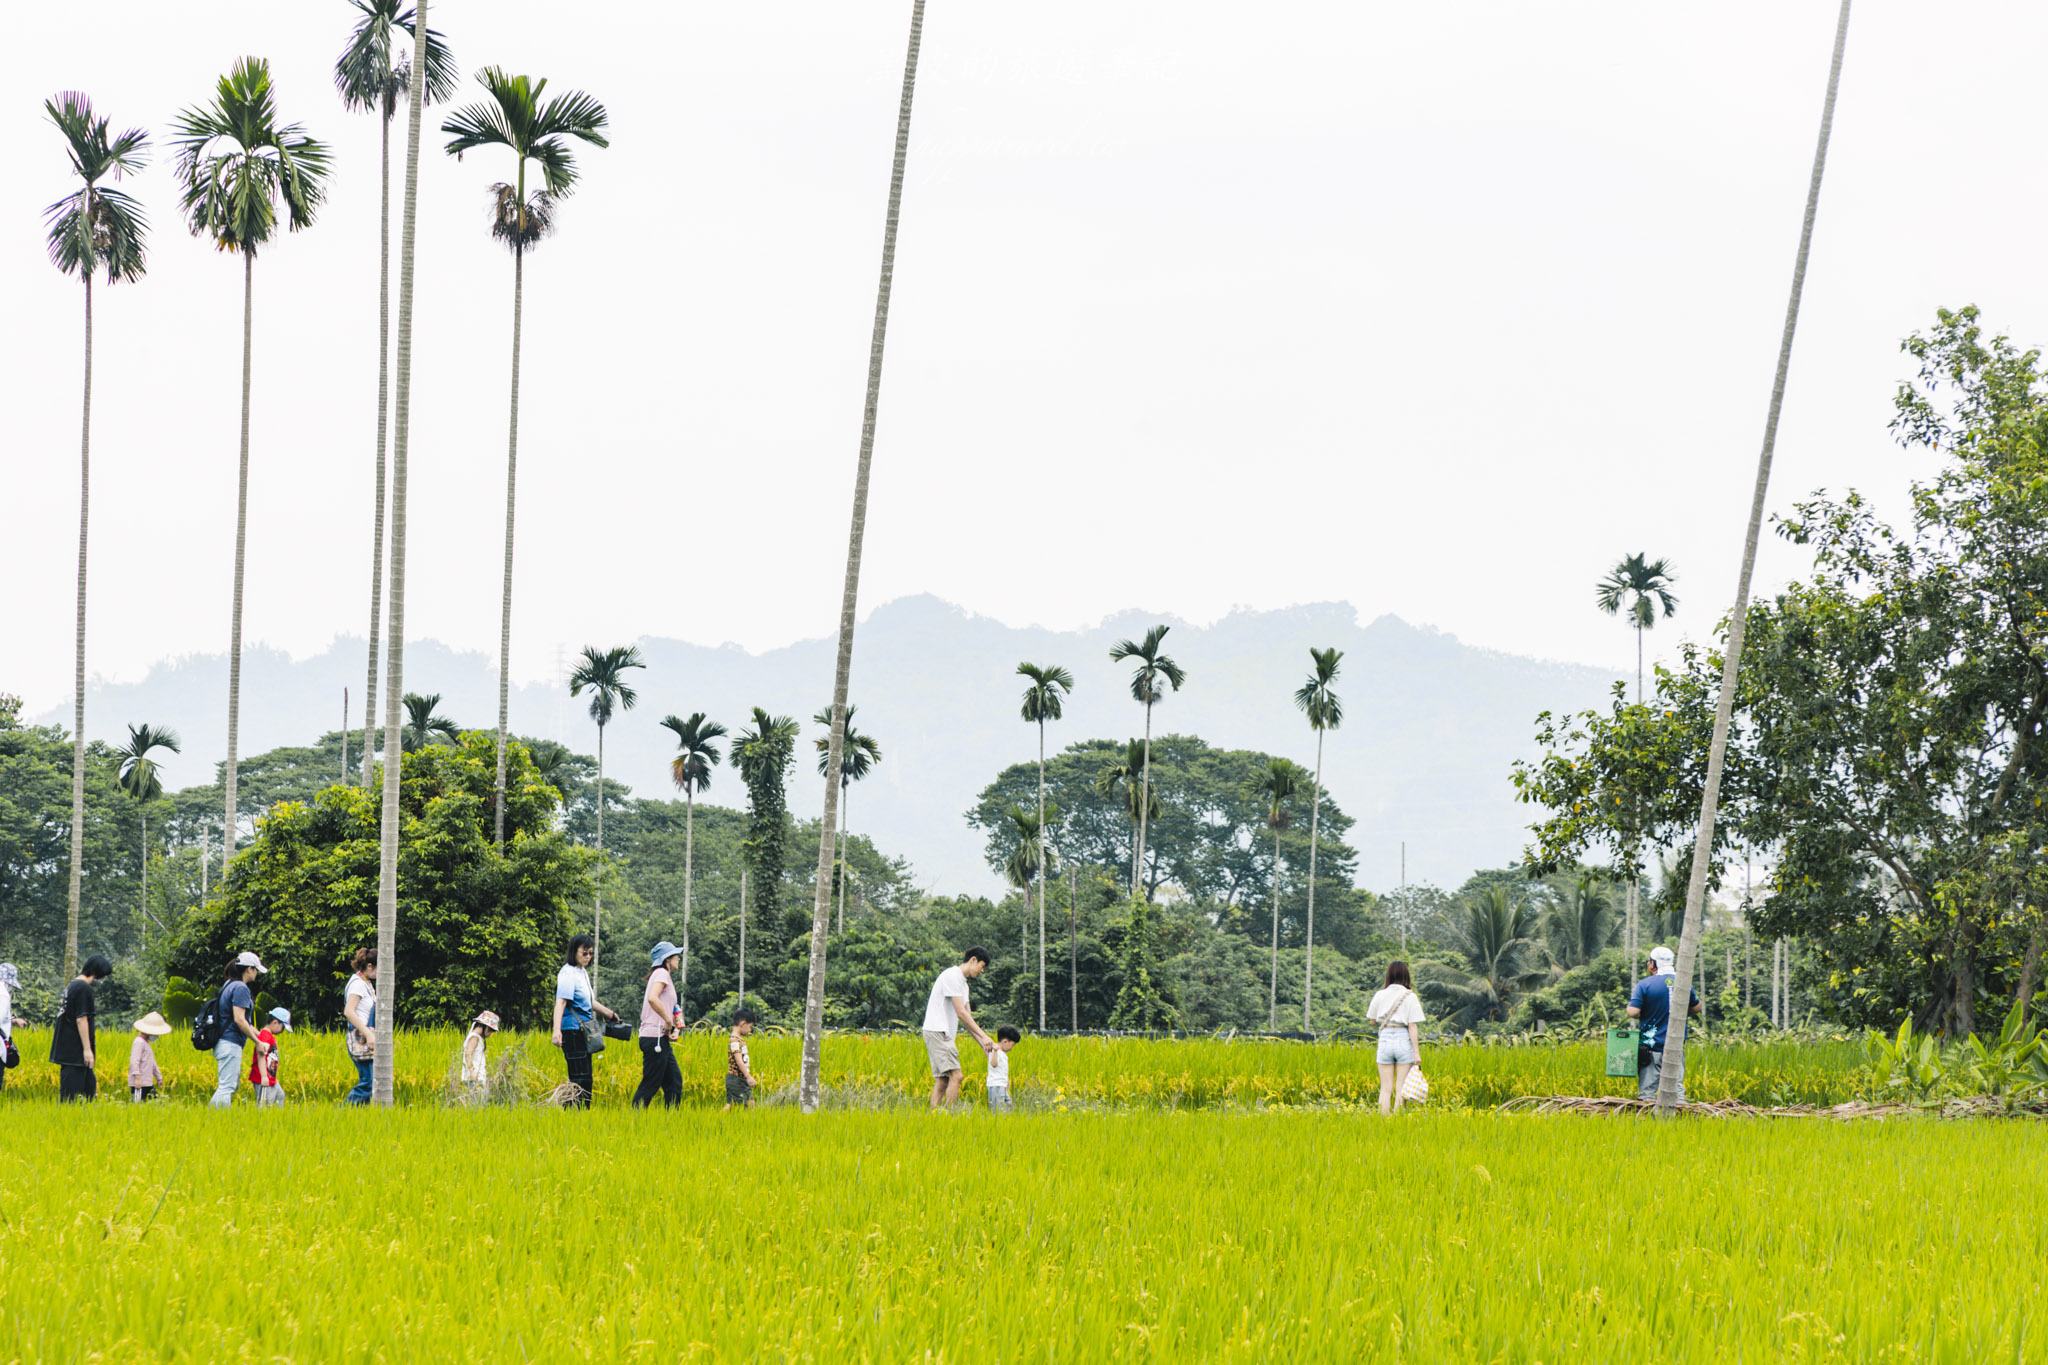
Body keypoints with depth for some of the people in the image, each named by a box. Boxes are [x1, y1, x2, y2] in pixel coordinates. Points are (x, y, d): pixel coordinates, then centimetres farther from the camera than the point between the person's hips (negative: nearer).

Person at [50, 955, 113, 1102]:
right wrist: (87, 1049, -18)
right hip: (74, 1051, -10)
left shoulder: (72, 986, 14)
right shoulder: (83, 989, -15)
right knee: (70, 1093, -8)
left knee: (90, 1086, 13)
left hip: (67, 1049, 10)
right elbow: (81, 1019, -19)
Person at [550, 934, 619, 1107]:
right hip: (572, 1032, -10)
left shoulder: (583, 972, 17)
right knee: (580, 1078, -12)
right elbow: (560, 1002, -23)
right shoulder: (568, 973, -12)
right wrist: (557, 1031, -34)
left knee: (585, 1078, 10)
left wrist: (611, 1015, 38)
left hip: (583, 1032, 10)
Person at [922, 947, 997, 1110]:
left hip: (944, 1034, 10)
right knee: (955, 1076, -16)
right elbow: (961, 1013, -17)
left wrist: (984, 1044, 12)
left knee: (942, 1081, 5)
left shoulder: (963, 983, 20)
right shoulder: (952, 976, -12)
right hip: (937, 1031, -10)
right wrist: (984, 1036, -19)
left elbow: (967, 1017, 20)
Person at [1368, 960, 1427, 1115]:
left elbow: (1373, 1020, 11)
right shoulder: (1410, 996, -5)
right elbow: (1413, 1026, -9)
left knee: (1385, 1089, 7)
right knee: (1401, 1089, 3)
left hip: (1385, 1040, 2)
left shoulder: (1380, 995, 2)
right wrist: (1417, 1052, -7)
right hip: (1404, 1040, -2)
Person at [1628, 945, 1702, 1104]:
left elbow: (1633, 1012, -16)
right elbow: (1696, 1008, 16)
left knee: (1647, 1088, 0)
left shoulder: (1645, 984, -10)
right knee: (1677, 1085, 7)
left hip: (1651, 1046, -3)